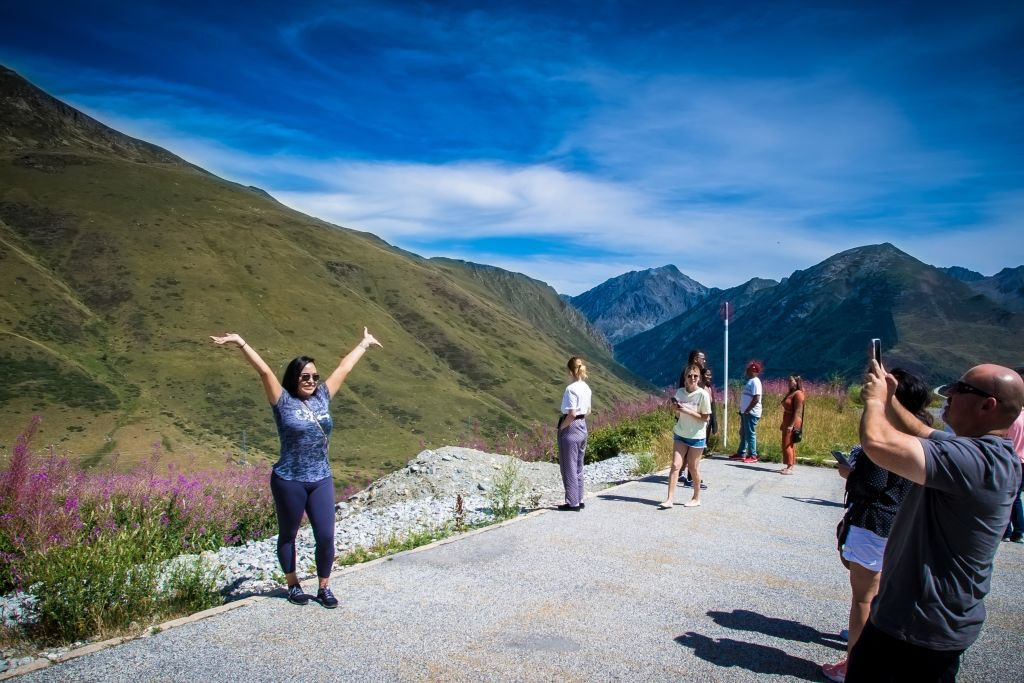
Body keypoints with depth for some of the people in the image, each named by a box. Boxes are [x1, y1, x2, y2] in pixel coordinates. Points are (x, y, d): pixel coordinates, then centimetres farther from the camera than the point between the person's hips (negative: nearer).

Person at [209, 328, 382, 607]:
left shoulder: (322, 397, 5)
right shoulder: (283, 401, -6)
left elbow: (344, 368, 13)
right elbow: (264, 371, -16)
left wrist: (364, 344, 23)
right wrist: (241, 344, -22)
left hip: (321, 480, 3)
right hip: (289, 481, -3)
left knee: (326, 536, 2)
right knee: (288, 535, 13)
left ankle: (324, 588, 19)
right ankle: (293, 585, 31)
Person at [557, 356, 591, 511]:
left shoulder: (571, 389, -20)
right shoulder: (586, 388, 6)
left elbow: (572, 414, -23)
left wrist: (561, 427, -10)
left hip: (570, 429, -9)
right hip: (582, 428, 9)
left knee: (569, 467, 3)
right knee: (578, 466, 17)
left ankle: (572, 503, 9)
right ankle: (579, 500, 25)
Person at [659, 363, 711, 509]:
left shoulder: (703, 394, -13)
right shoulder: (680, 392, 1)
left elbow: (705, 418, -13)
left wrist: (687, 411, -21)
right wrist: (676, 409, -12)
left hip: (696, 436, -3)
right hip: (680, 434, 4)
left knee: (693, 467, 7)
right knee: (675, 465, -4)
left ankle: (696, 498, 25)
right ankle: (669, 499, -4)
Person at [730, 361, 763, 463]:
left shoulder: (755, 382, -14)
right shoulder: (750, 381, 16)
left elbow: (756, 399, -22)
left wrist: (747, 410, -19)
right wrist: (742, 410, 16)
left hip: (751, 413, -10)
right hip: (746, 412, 10)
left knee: (750, 434, -5)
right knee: (743, 433, 14)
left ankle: (752, 456, 0)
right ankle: (740, 453, 22)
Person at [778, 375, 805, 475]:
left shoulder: (798, 394, -14)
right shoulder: (791, 393, 15)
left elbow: (797, 411, -19)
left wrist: (791, 425, -23)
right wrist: (783, 423, 20)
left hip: (792, 423, -10)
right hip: (787, 422, 10)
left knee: (787, 445, -9)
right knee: (790, 445, 12)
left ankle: (790, 468, -7)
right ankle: (789, 466, 17)